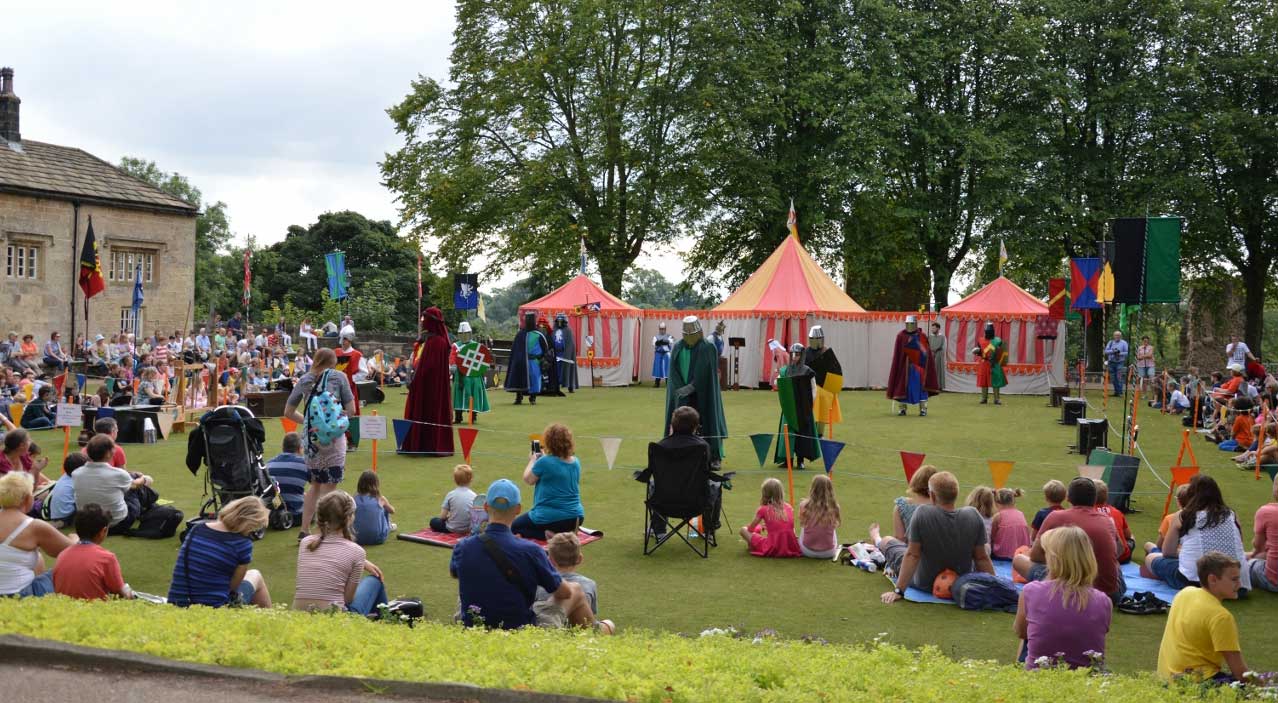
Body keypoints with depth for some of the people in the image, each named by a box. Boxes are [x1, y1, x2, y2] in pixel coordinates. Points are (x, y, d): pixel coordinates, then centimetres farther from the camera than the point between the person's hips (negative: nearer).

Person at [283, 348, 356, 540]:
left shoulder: (304, 380, 9)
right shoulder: (339, 377, 0)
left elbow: (288, 412, 12)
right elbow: (351, 410, -3)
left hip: (310, 438, 4)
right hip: (332, 438, -4)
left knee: (315, 484, 19)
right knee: (329, 487, 0)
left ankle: (304, 531, 21)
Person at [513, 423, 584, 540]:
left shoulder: (544, 462, -19)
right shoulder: (576, 462, 1)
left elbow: (528, 480, -4)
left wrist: (532, 461, 13)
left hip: (550, 517, -8)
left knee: (514, 528, 15)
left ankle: (550, 535, -8)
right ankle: (567, 532, 9)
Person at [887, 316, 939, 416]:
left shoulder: (922, 337, 0)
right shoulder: (901, 336, 0)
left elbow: (927, 353, 2)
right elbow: (897, 354, 0)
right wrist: (899, 366, -6)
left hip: (918, 366, 0)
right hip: (904, 366, 0)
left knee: (921, 387, -2)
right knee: (903, 387, 3)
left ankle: (923, 409, 2)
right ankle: (901, 409, 11)